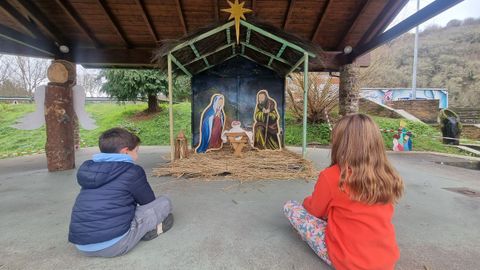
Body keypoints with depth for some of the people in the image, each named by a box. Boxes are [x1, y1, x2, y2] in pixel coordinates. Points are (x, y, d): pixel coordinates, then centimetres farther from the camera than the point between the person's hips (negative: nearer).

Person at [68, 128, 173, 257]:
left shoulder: (88, 169, 14)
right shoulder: (132, 171, -6)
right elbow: (148, 202, 9)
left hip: (81, 245, 7)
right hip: (114, 244, -7)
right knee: (164, 202, 3)